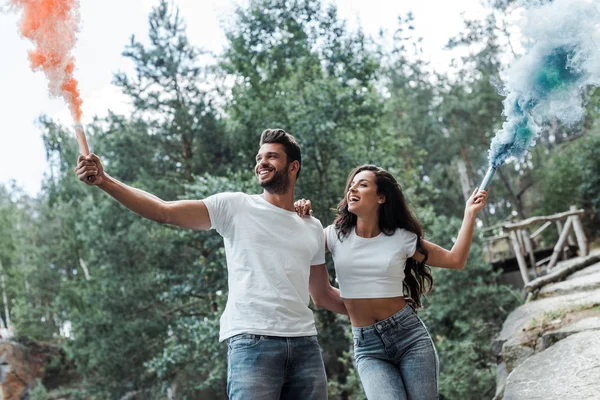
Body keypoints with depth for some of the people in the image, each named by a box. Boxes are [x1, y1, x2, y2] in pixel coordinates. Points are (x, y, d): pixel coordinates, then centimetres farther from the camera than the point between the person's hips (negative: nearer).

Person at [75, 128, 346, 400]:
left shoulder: (312, 228, 17)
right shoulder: (234, 206, 6)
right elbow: (163, 212, -1)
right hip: (251, 342, -4)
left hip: (304, 344, 4)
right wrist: (104, 181, -10)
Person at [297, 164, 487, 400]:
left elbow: (455, 260, 5)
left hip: (409, 334, 0)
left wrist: (470, 214, 2)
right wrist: (299, 218, -8)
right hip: (367, 346, 0)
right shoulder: (336, 236, 2)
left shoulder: (402, 238, 1)